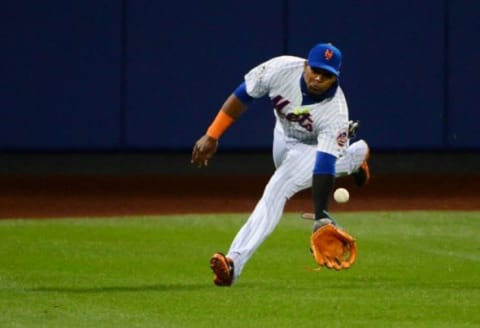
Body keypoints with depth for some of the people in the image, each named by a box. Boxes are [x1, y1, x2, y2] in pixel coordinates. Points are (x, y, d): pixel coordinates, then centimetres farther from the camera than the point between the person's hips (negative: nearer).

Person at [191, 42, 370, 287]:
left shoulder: (336, 113, -39)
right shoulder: (282, 69, -32)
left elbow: (325, 166, -43)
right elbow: (242, 96, -17)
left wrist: (320, 216, -51)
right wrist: (211, 136, -18)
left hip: (316, 145, -6)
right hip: (284, 136, 6)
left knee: (277, 191, -29)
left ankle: (235, 262, -40)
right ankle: (356, 155, 57)